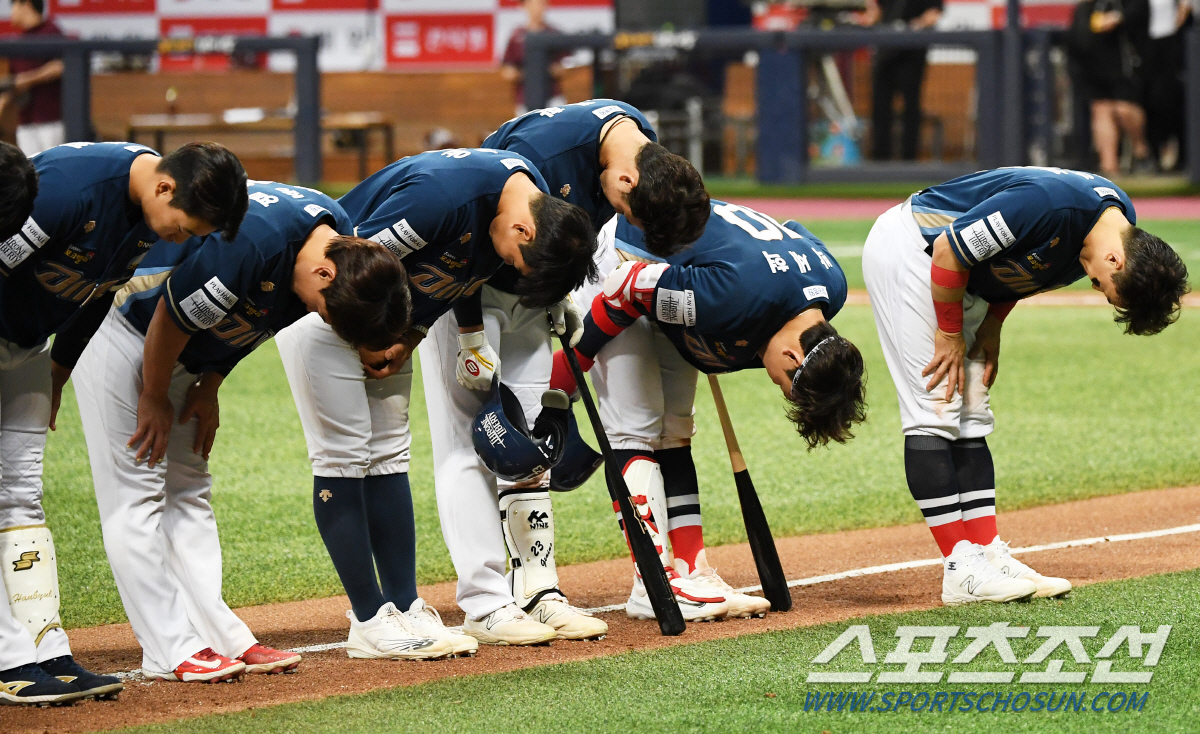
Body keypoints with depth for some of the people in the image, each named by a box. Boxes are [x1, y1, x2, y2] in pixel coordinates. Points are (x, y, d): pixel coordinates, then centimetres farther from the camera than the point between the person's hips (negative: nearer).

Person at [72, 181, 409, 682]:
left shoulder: (344, 239, -10)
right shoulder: (249, 246, -38)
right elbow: (171, 318, -24)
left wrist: (209, 386, 5)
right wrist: (154, 399, -11)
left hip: (183, 352, 9)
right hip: (120, 324, -9)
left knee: (188, 489, 9)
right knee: (135, 489, -9)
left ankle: (221, 636, 10)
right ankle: (172, 651, -10)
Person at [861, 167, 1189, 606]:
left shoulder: (1120, 218, -6)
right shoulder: (1051, 206, -34)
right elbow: (949, 250, -27)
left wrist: (991, 326, 2)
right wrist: (949, 335, -15)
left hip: (965, 277, 9)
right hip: (906, 249, -9)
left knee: (971, 417, 6)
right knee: (936, 409, -13)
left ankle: (988, 556, 5)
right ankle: (962, 570, -15)